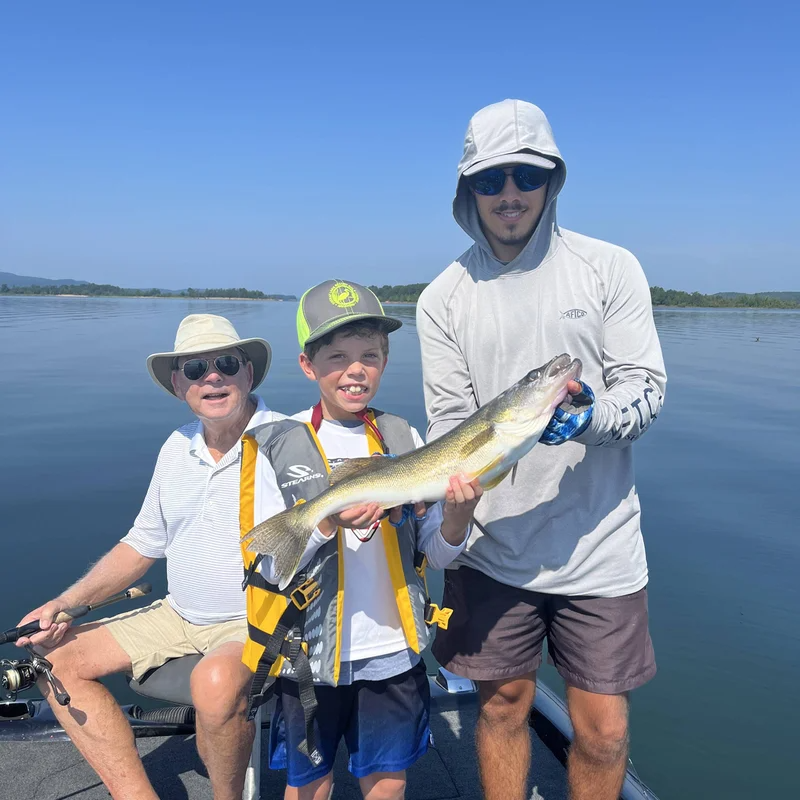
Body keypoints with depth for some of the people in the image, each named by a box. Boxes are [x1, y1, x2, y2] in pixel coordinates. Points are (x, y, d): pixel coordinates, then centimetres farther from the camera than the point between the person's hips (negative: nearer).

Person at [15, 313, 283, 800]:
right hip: (179, 616, 7)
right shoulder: (176, 449, 7)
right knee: (59, 660, 2)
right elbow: (141, 546, 15)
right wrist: (65, 604, 5)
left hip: (261, 625, -7)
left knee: (217, 681, -36)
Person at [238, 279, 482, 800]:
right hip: (310, 655, -1)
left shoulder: (402, 437, -2)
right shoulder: (279, 444, -9)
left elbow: (435, 555, -1)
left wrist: (457, 517, -22)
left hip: (394, 650, 2)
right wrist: (328, 522, -27)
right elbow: (272, 567, -10)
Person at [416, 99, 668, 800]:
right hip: (493, 549, 1)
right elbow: (450, 425, 1)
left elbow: (646, 387, -4)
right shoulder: (444, 299, 1)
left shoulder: (611, 268, 0)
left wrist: (592, 414, -25)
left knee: (603, 731, 8)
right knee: (502, 707, 15)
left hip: (597, 544, 0)